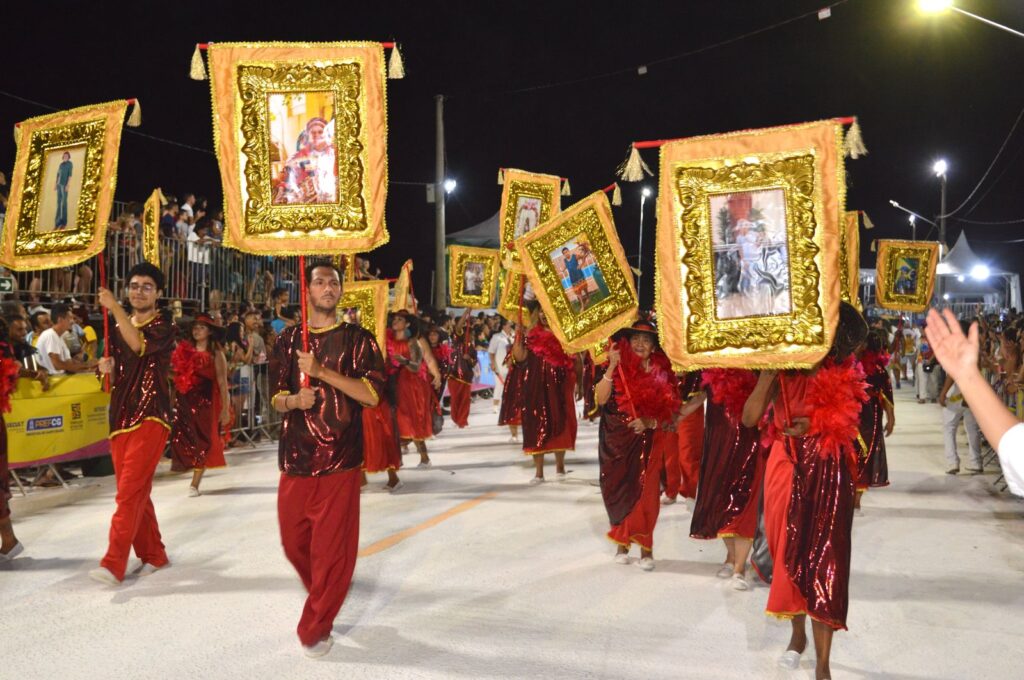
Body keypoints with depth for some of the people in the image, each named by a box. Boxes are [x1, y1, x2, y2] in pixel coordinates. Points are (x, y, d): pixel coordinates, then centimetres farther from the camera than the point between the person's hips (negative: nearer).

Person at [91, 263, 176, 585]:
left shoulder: (163, 326, -3)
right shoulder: (118, 328, 15)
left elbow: (140, 345, -26)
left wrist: (115, 308, -29)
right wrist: (108, 369, 0)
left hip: (150, 418, -7)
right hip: (120, 417, 7)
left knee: (130, 491, -14)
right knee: (135, 492, 11)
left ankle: (114, 564, -16)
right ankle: (153, 555, 23)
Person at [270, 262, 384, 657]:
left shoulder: (357, 339, 0)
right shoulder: (288, 341, 10)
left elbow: (372, 395, -10)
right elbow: (277, 399, 13)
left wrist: (322, 371, -16)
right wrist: (294, 400, -10)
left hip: (339, 460, -3)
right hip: (295, 458, 4)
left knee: (332, 549, -1)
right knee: (295, 543, 12)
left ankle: (316, 628, 16)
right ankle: (325, 597, 40)